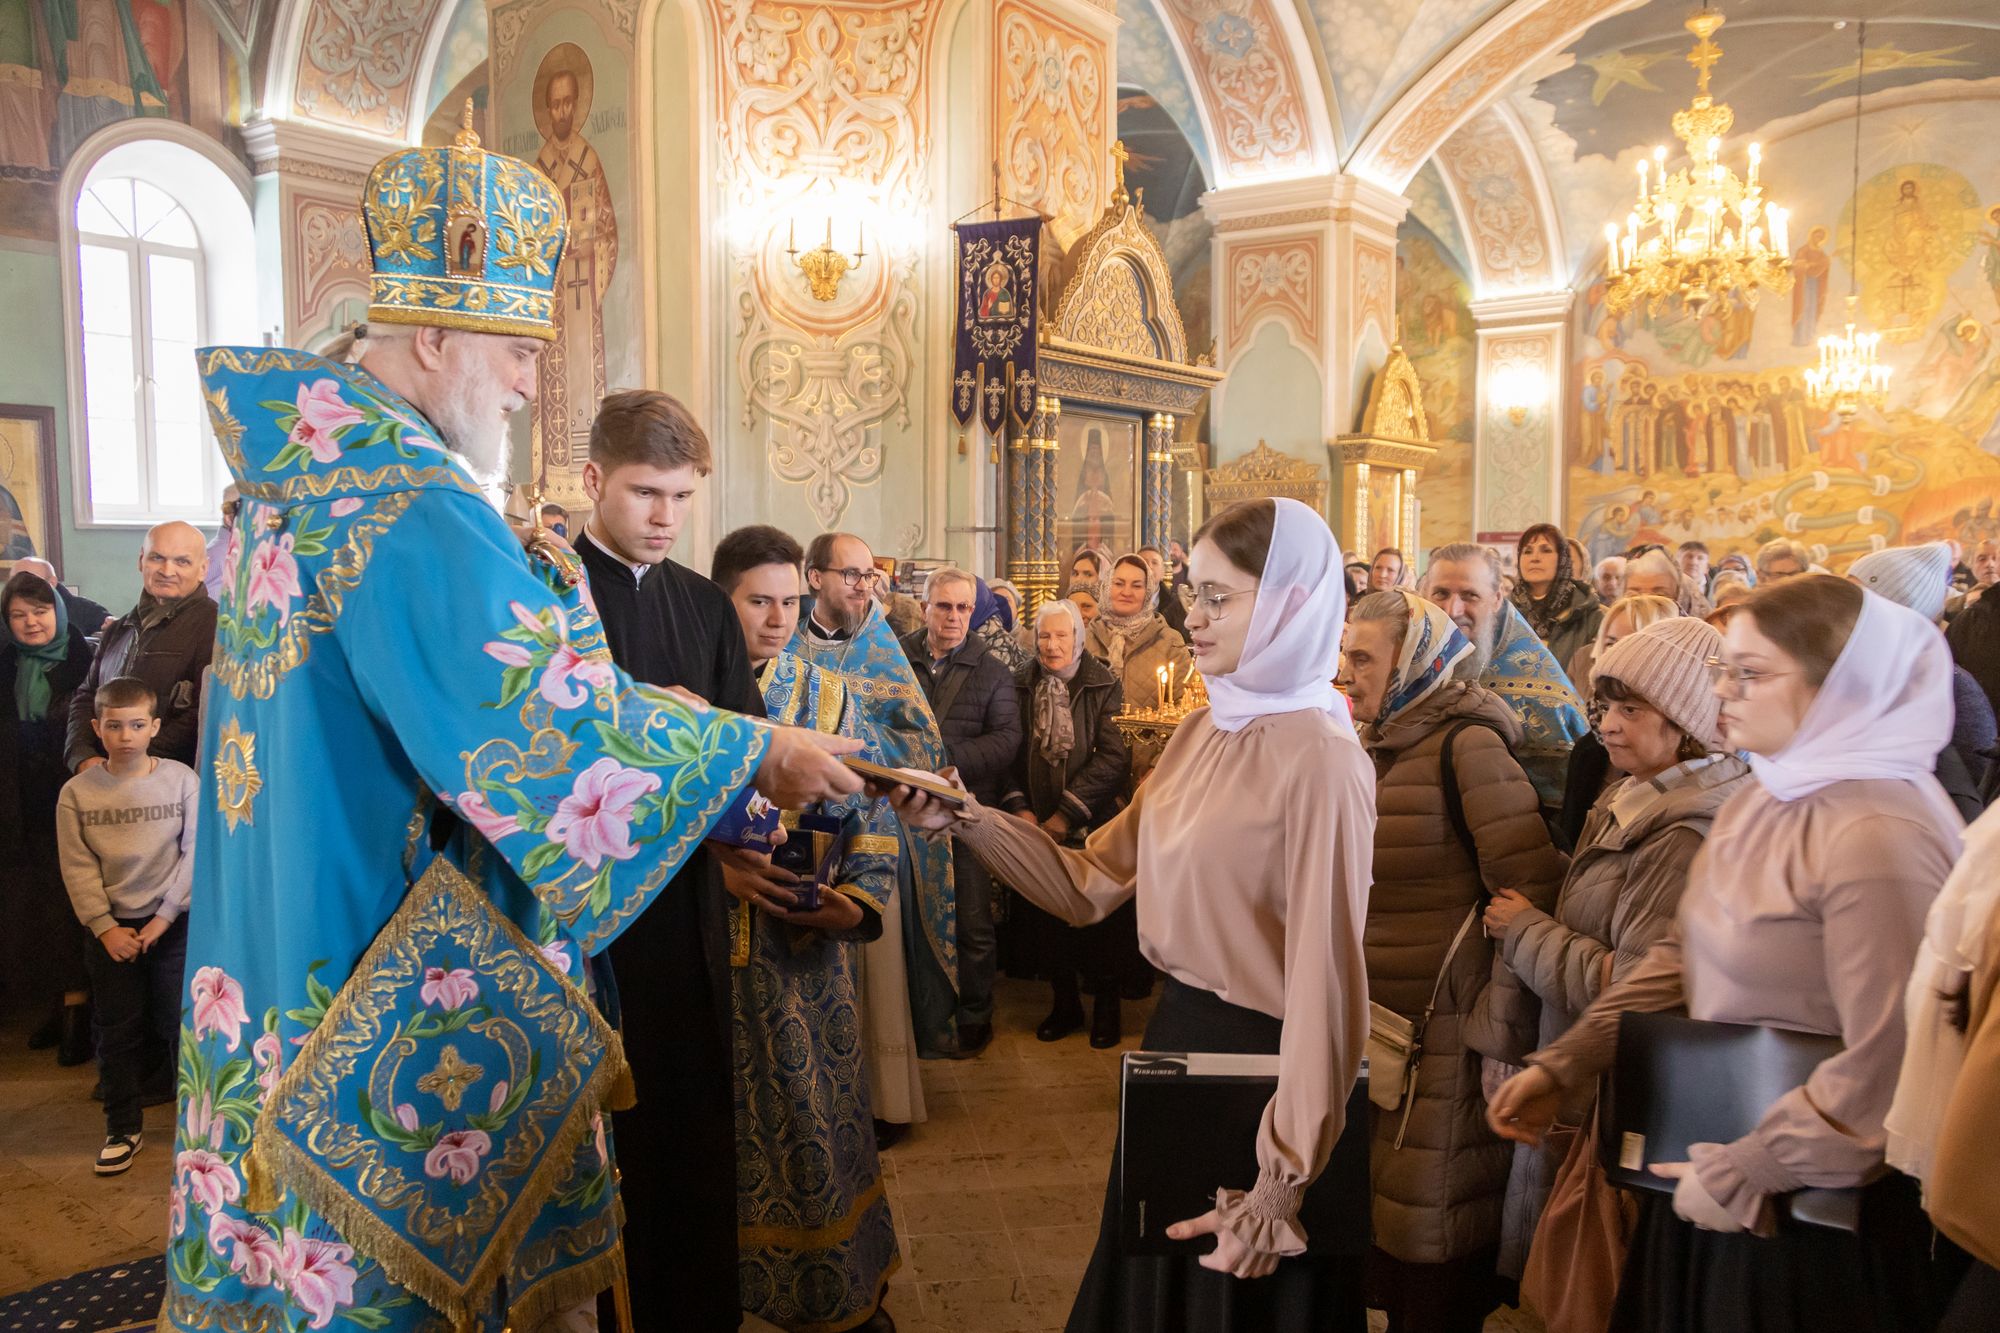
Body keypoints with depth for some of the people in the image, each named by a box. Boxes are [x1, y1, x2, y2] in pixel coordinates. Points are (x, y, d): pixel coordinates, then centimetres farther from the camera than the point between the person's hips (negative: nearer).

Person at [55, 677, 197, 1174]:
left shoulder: (182, 780, -6)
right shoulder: (77, 792, -2)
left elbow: (194, 853, -6)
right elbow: (78, 868, -3)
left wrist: (165, 915, -10)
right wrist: (104, 926, -10)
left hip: (174, 922, -1)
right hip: (110, 927, 2)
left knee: (183, 1023, 3)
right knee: (117, 1030, 9)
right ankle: (123, 1129, 22)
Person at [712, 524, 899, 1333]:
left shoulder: (829, 698, 5)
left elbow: (871, 816, 3)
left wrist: (860, 900, -13)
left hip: (808, 949, 1)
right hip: (707, 949, -1)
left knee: (816, 1118, 8)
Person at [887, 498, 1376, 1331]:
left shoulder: (1319, 762, -21)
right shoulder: (1202, 732, 5)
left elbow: (1325, 982, -22)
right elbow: (1091, 885, 4)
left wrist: (1283, 1180, -19)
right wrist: (967, 821, -8)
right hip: (1176, 1039, 7)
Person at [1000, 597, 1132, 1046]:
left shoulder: (1103, 687, -4)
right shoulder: (1024, 689, 7)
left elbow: (1114, 757, -12)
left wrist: (1067, 814, -15)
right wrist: (1019, 807, -7)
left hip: (1092, 828, -3)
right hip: (1036, 831, 3)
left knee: (1100, 921, 2)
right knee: (1042, 921, 6)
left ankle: (1105, 1004, 22)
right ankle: (1064, 1003, 25)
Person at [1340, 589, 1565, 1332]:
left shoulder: (1468, 743, -14)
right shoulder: (1382, 746, 11)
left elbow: (1533, 890, -18)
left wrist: (1499, 1021, -15)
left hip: (1447, 1040, -8)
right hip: (1383, 1029, 8)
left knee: (1437, 1249, 4)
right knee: (1391, 1228, 17)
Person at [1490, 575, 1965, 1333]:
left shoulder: (1877, 838, -23)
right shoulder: (1762, 802, 5)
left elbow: (1883, 1070, -25)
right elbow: (1682, 956, 10)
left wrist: (1738, 1176, -17)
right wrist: (1560, 1066, 5)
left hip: (1809, 1213, -8)